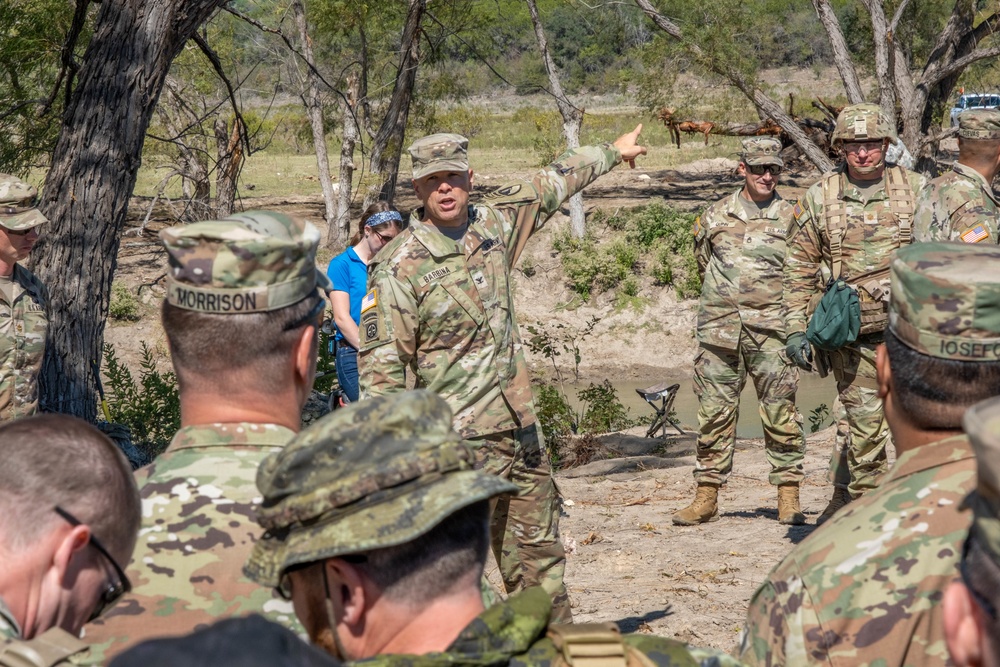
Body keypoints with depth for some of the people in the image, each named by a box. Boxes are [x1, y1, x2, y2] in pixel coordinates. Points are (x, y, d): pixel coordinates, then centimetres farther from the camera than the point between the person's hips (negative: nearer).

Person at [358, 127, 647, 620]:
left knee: (540, 552, 17)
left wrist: (612, 152, 39)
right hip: (460, 441, -7)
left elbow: (549, 187, 25)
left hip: (520, 427, 7)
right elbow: (381, 368, -14)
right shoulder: (399, 267, -13)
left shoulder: (494, 223, 6)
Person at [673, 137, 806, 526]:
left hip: (771, 333, -2)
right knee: (714, 413, 4)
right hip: (719, 331, 2)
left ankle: (788, 497, 4)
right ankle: (706, 498, 10)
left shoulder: (791, 219, 5)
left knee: (781, 414, -2)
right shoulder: (715, 217, 9)